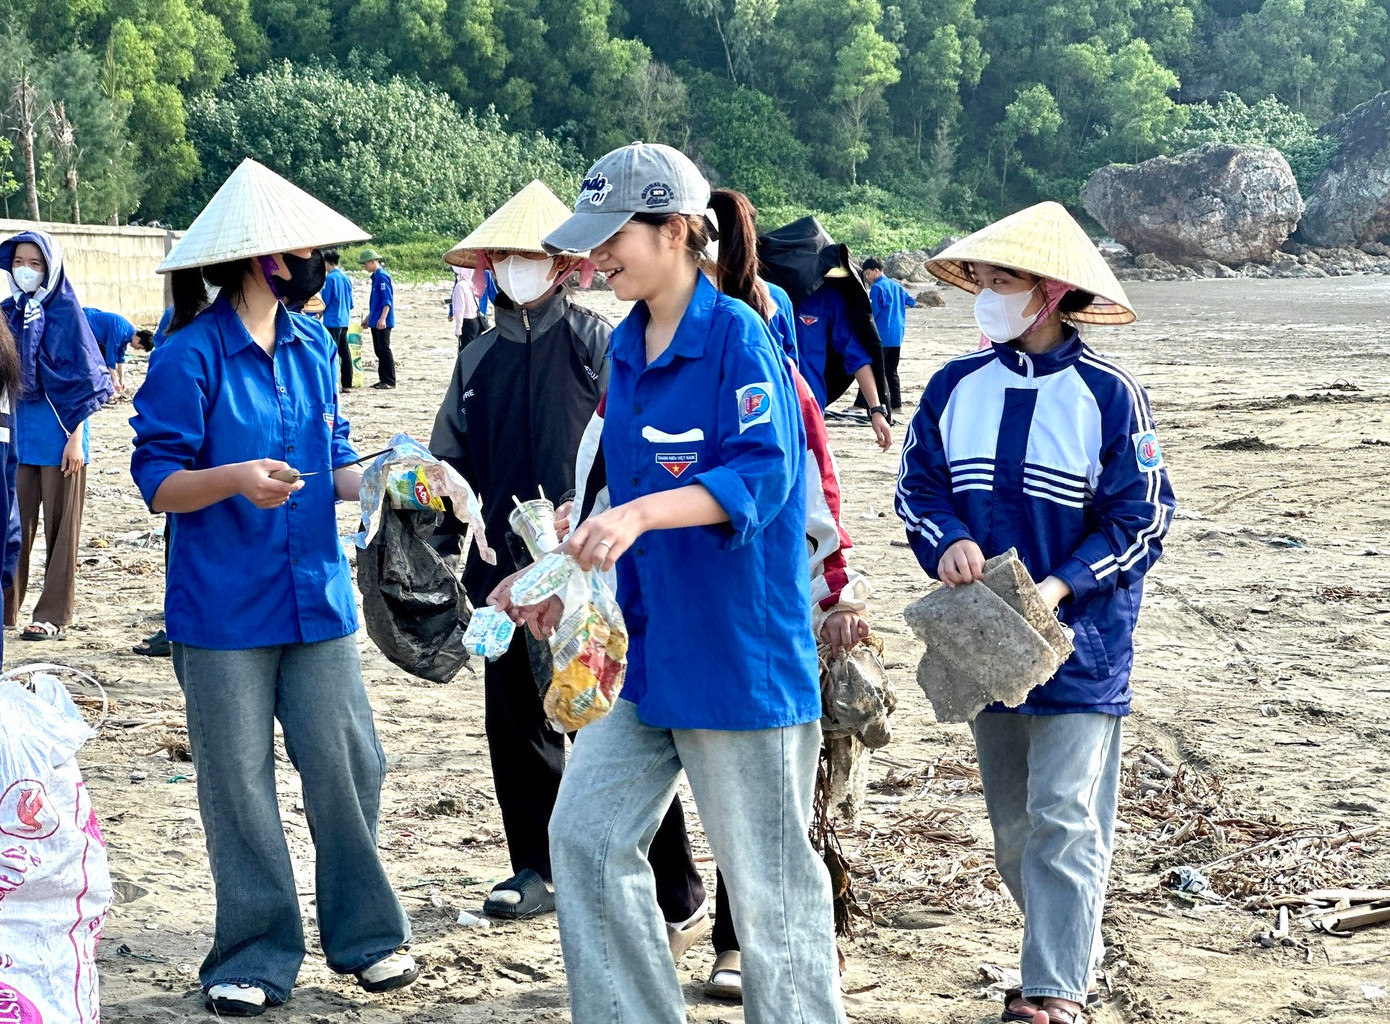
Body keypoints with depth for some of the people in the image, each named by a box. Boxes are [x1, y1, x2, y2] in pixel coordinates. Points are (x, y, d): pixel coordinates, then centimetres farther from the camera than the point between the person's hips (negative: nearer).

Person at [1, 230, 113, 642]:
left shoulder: (65, 313, -7)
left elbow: (81, 380, -8)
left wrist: (75, 437, -12)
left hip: (56, 433, -5)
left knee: (59, 526, 3)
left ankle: (54, 614, 8)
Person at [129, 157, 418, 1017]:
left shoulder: (313, 348, 9)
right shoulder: (190, 356, -10)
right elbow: (157, 481, -10)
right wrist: (233, 479, -28)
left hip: (316, 599, 5)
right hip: (224, 613, -5)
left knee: (347, 767, 5)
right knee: (239, 784, 4)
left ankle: (366, 935, 20)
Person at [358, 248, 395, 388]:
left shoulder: (382, 277, -13)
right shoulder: (375, 277, 17)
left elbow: (387, 300, -20)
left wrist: (382, 318, -27)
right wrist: (368, 318, 29)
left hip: (382, 323, -10)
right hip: (375, 322, 10)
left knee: (384, 350, -7)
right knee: (379, 350, 10)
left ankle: (390, 381, -4)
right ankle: (383, 379, 15)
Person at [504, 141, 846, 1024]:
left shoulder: (737, 334, -13)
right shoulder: (627, 345, 10)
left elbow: (763, 474, -24)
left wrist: (642, 513, -36)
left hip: (738, 646, -8)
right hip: (644, 643, 8)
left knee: (765, 873, 3)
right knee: (587, 835, 6)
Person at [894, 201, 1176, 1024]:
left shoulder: (1109, 396, -9)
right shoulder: (955, 388, 4)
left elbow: (1141, 516, -7)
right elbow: (918, 485, 8)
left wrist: (1063, 586, -19)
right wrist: (947, 542, -13)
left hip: (1082, 642, -5)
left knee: (1064, 817, -9)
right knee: (1012, 825, 12)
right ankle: (1070, 953, 29)